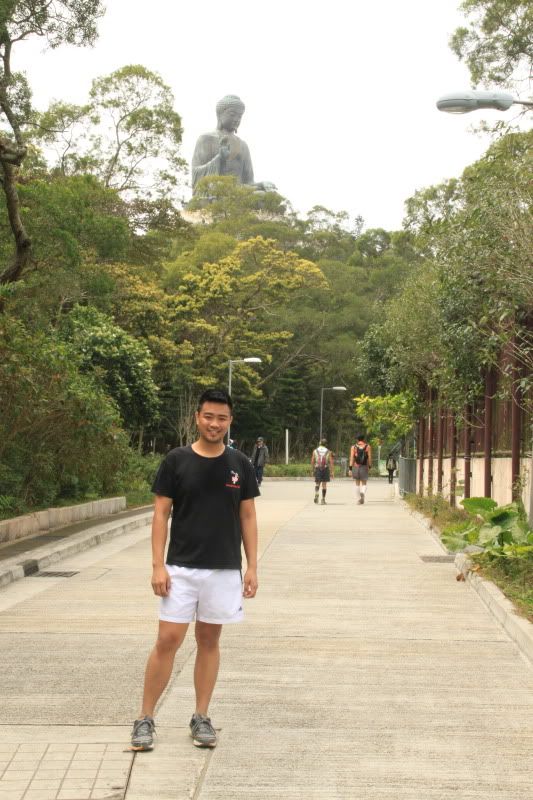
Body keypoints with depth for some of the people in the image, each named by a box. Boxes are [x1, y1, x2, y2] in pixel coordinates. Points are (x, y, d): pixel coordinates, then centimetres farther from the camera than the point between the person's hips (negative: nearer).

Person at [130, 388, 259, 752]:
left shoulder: (240, 464, 2)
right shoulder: (177, 460, -3)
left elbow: (248, 517, 6)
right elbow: (161, 514, -2)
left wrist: (252, 567, 0)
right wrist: (158, 565, -9)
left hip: (224, 569, 2)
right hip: (181, 568, -2)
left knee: (209, 641, 10)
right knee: (168, 640, -4)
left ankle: (201, 717, 21)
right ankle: (145, 719, 8)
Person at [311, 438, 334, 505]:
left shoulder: (315, 451, 4)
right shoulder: (328, 452, 3)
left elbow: (312, 462, 3)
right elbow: (331, 462, -3)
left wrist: (313, 471, 12)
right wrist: (332, 472, -1)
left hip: (317, 469, 0)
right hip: (326, 469, 0)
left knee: (317, 483, 10)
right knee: (324, 484, 8)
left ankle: (316, 494, -17)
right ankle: (323, 499, 8)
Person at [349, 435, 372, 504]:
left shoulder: (353, 447, 2)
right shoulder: (368, 447, 2)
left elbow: (351, 458, -4)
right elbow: (369, 457, -3)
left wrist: (350, 468, -5)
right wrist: (370, 466, 6)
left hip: (356, 467, 1)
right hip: (364, 467, -1)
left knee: (357, 484, 13)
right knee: (364, 484, 6)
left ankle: (359, 499, 13)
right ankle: (362, 494, -24)